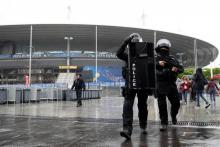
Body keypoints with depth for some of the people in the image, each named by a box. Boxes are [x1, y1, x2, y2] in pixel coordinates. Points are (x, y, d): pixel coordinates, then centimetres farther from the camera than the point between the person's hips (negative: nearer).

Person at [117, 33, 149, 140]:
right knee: (127, 105, -14)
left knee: (142, 106, 13)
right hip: (130, 84, -1)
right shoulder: (127, 56, 5)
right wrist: (126, 42, -19)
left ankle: (143, 127, 31)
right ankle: (127, 130, -19)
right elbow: (119, 54, -14)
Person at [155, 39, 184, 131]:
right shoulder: (155, 59, 4)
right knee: (162, 105, -3)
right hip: (160, 85, -3)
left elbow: (181, 69, 9)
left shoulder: (173, 59, 14)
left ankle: (173, 116, 37)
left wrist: (176, 69, -14)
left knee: (176, 103, 6)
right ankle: (164, 123, 10)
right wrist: (158, 63, -29)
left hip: (171, 85, 3)